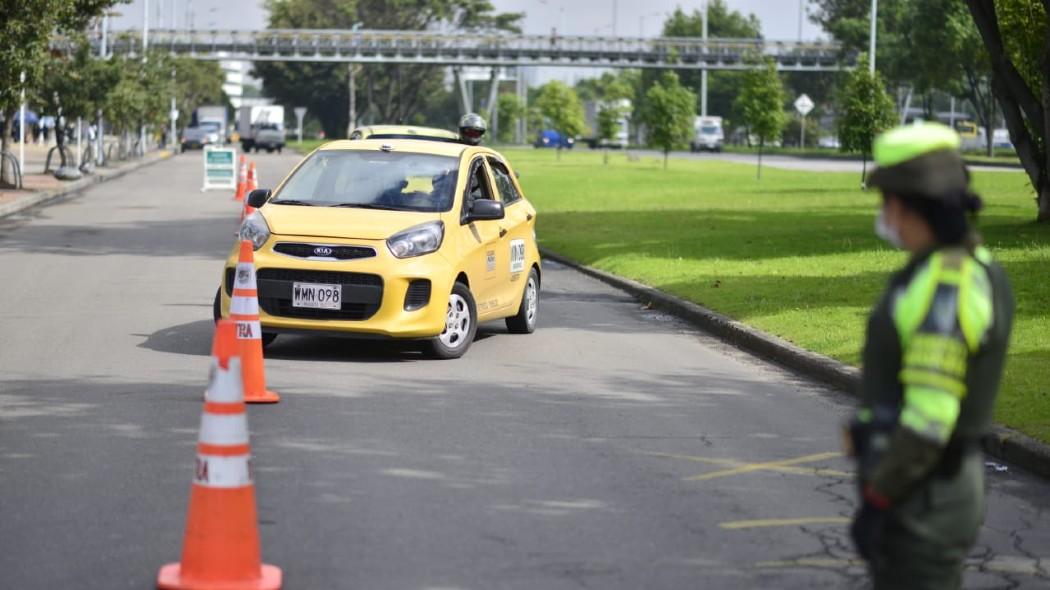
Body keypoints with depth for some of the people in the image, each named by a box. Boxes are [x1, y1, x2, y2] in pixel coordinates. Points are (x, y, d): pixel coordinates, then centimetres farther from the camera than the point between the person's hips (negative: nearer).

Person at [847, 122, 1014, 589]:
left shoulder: (946, 285, -23)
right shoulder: (976, 269, 10)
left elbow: (928, 418, -27)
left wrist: (876, 501, -21)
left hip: (920, 496, -10)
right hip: (953, 478, 10)